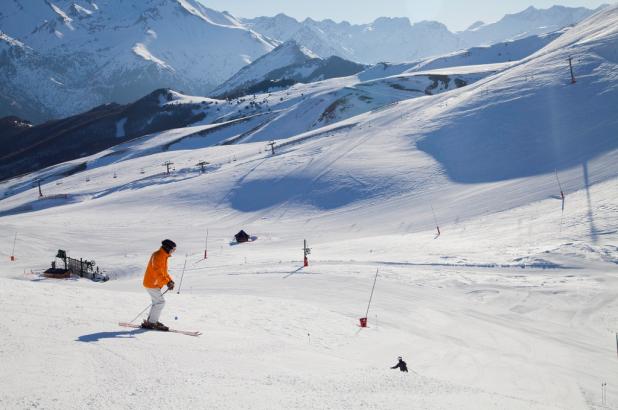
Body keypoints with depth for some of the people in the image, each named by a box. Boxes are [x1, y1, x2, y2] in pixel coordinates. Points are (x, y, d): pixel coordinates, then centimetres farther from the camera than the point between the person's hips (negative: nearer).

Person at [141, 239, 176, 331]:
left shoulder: (164, 256, 14)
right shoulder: (157, 256, -18)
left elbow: (164, 271, 21)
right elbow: (157, 272, -28)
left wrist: (170, 280, 7)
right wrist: (167, 282, -35)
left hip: (155, 283, 10)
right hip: (152, 283, -10)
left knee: (157, 302, 17)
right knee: (160, 301, -12)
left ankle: (151, 321, 25)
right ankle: (151, 323, -8)